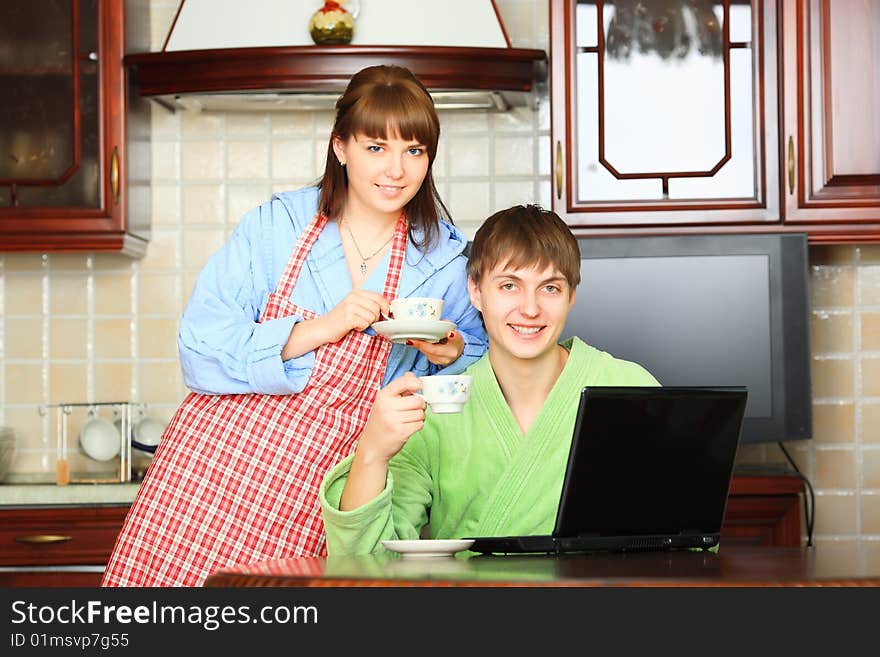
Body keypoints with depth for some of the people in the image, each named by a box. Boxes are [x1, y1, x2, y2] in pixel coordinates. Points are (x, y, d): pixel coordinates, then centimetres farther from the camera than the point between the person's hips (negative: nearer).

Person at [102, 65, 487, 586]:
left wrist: (451, 354, -7)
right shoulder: (277, 225, -1)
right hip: (215, 467, -1)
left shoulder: (447, 258, 4)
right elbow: (200, 354, -9)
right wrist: (323, 328, -18)